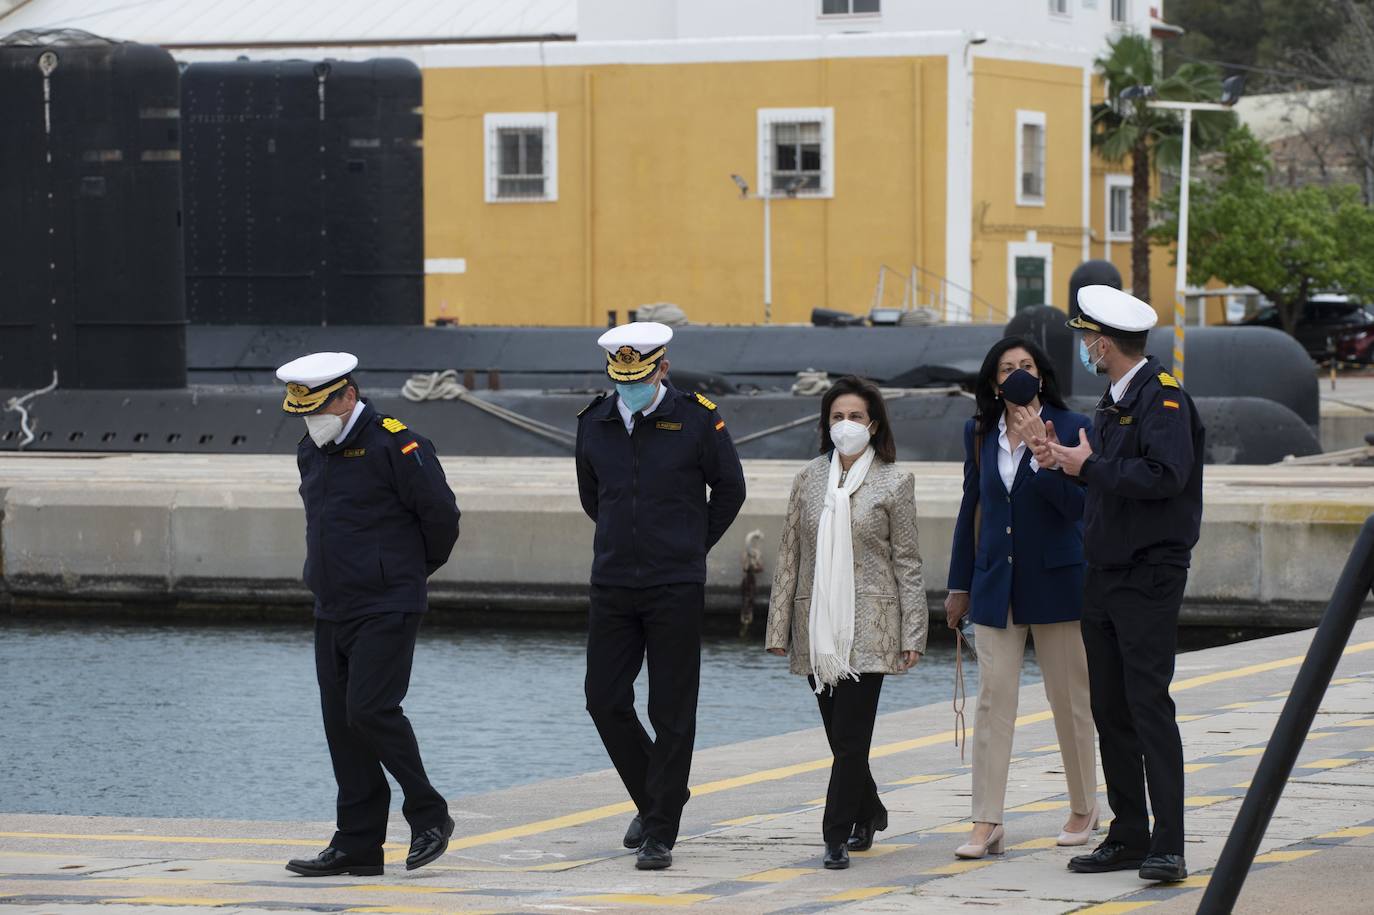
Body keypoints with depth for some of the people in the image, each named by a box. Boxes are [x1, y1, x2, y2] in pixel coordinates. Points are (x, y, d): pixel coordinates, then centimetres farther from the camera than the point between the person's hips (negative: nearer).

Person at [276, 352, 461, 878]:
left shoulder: (394, 445, -13)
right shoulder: (311, 452, 13)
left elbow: (440, 513, -10)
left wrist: (415, 569, 7)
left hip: (387, 609, -8)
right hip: (331, 611, 8)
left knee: (370, 709, -17)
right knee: (341, 723, 5)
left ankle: (429, 815, -1)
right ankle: (357, 845, 10)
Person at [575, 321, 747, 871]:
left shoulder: (697, 419, -6)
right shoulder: (595, 423, 5)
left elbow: (730, 489, 6)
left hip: (676, 589, -4)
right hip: (612, 586, 4)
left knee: (671, 712, -1)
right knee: (605, 700, 3)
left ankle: (660, 834, 3)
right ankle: (654, 799, 25)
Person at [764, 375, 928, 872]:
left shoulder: (893, 483, 1)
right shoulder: (810, 478, 9)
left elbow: (907, 562, 1)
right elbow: (789, 553, 11)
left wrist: (913, 634, -3)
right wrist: (779, 626, 7)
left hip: (868, 625, -4)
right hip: (817, 626, 4)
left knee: (851, 735, -10)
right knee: (839, 734, 10)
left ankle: (837, 835, -8)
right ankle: (868, 813, 31)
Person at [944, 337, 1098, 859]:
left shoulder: (1071, 428, -5)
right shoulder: (980, 433, 7)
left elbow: (1078, 504, -15)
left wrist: (1040, 449, -25)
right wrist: (960, 585, 15)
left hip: (1055, 582, -3)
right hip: (996, 584, 3)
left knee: (1069, 699, 6)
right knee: (993, 698, -3)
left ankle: (1084, 810, 22)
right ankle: (986, 825, -6)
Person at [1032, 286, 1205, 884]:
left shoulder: (1162, 396, -12)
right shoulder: (1114, 400, 17)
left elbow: (1164, 476, -25)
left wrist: (1090, 466, -17)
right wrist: (1066, 462, 5)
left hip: (1149, 577, -9)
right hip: (1104, 576, 9)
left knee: (1149, 706, -12)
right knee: (1110, 711, 10)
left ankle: (1167, 848, -13)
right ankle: (1128, 838, 16)